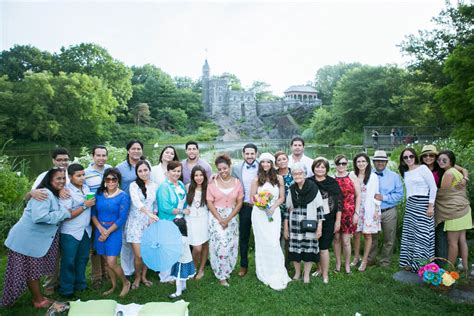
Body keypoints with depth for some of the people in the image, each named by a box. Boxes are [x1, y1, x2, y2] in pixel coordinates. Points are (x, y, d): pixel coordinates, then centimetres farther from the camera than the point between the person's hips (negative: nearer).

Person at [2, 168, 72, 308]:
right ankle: (39, 301, 19)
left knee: (34, 269, 19)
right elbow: (39, 217, -33)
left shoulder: (54, 195, 9)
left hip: (38, 239, 9)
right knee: (31, 270, 7)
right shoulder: (44, 194, -23)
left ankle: (37, 297, 31)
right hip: (27, 239, -9)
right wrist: (64, 213, -26)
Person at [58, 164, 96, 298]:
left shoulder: (86, 188, 4)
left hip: (86, 231, 6)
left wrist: (92, 203, 0)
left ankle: (80, 284, 32)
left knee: (82, 259, 16)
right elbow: (67, 215, -17)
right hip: (70, 233, -6)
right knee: (69, 261, 7)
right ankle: (66, 290, 22)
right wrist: (85, 205, -19)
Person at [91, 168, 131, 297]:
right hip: (100, 230, 5)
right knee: (106, 262, 12)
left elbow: (122, 219, -11)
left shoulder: (123, 196, -10)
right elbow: (93, 213, 2)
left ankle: (126, 283, 17)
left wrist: (107, 232, -12)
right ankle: (114, 286, 30)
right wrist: (101, 229, -11)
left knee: (111, 263, -8)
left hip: (114, 231, -4)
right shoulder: (99, 193, 3)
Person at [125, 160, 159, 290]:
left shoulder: (154, 186, 5)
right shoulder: (134, 185, -7)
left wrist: (153, 217, -7)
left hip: (149, 223, 3)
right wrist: (149, 213, -36)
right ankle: (137, 277, 21)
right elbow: (136, 202, -22)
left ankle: (143, 276, 28)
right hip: (136, 222, -3)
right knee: (138, 255, -5)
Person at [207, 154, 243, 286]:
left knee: (231, 245, 6)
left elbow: (239, 202, -1)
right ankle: (221, 275, 10)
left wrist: (228, 219, -10)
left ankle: (227, 271, 27)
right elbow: (210, 203, -6)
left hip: (232, 217, 2)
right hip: (216, 217, -2)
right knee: (219, 244, -6)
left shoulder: (237, 182, 0)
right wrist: (220, 219, -13)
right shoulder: (213, 183, -4)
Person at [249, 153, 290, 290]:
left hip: (274, 212, 1)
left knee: (274, 242, -5)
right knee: (263, 243, 2)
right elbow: (252, 198, 1)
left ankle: (276, 274, 9)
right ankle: (266, 274, 14)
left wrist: (272, 207, -12)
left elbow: (282, 198, 4)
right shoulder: (257, 179, 1)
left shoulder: (279, 178, 4)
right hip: (259, 213, 0)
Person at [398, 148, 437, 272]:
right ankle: (410, 262, 16)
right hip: (410, 205, 6)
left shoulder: (423, 168, -3)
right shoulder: (405, 173, 15)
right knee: (409, 233, 6)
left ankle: (421, 264, 5)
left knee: (422, 234, -5)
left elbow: (433, 187, -7)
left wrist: (431, 206, -12)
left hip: (423, 204, -6)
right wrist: (408, 204, 11)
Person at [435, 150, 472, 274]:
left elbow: (441, 193, -10)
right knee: (461, 239, 11)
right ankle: (465, 267, 15)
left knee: (452, 241, -3)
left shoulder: (448, 173, -14)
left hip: (455, 210, -9)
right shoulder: (455, 171, 15)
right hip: (463, 209, 9)